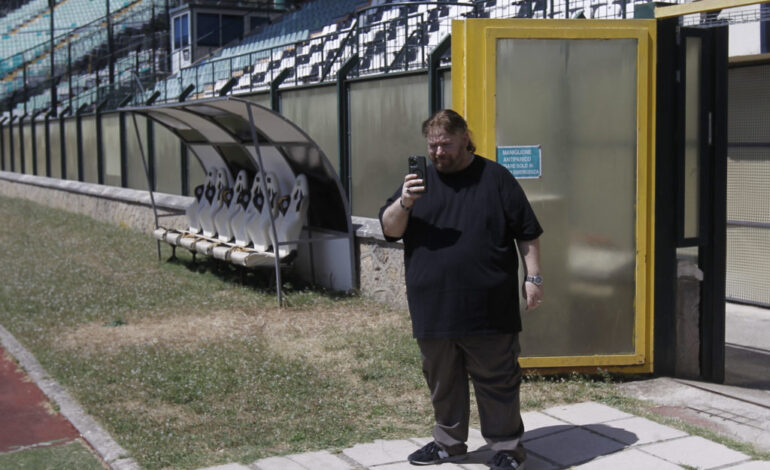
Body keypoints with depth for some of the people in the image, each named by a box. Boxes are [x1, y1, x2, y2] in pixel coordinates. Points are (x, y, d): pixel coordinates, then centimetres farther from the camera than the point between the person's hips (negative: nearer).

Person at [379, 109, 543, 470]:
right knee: (442, 382, 15)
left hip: (488, 311, -3)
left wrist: (533, 277, -3)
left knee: (497, 382, 4)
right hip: (433, 310, 4)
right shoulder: (419, 181, 11)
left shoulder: (495, 177, 1)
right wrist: (404, 203, -15)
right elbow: (389, 229, 4)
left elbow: (528, 233, 3)